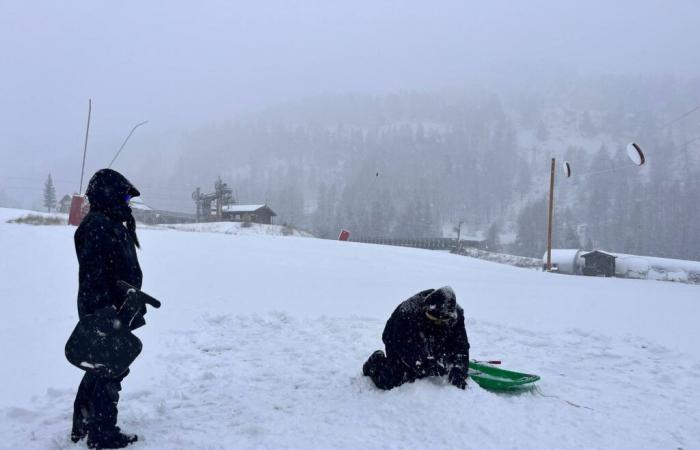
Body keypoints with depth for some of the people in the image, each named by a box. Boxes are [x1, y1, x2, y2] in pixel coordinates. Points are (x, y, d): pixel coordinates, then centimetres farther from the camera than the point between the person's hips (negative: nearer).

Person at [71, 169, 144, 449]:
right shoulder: (97, 226, -17)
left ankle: (83, 426, 34)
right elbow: (92, 273, -25)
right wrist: (104, 311, -28)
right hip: (106, 313, -11)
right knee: (111, 369, -2)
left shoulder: (113, 226, 15)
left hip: (116, 311, 11)